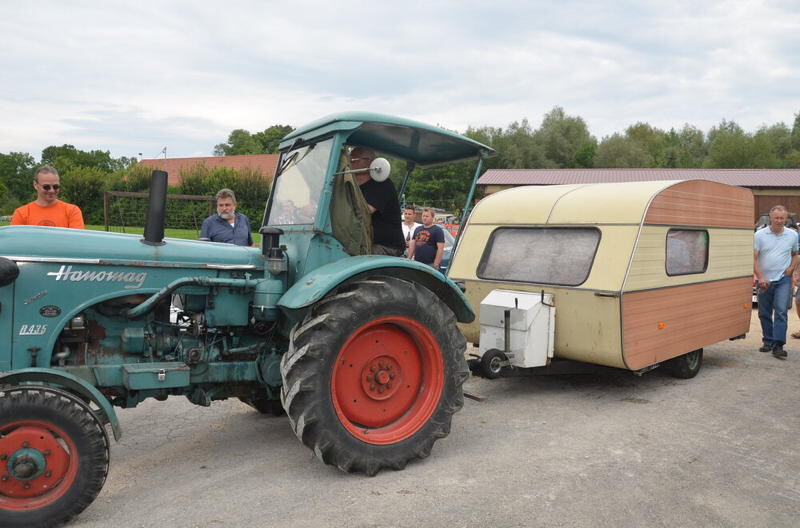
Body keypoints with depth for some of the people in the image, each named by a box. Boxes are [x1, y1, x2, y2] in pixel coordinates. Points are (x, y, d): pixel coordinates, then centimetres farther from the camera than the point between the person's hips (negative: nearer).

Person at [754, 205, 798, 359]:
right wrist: (760, 277, -12)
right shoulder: (760, 235, -1)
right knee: (764, 313, 8)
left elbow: (795, 254, 18)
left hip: (783, 279, 0)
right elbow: (754, 258, -3)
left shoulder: (792, 235, 5)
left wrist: (791, 268, -1)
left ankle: (778, 346, -12)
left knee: (781, 312, -10)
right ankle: (768, 342, 22)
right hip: (764, 280, 1)